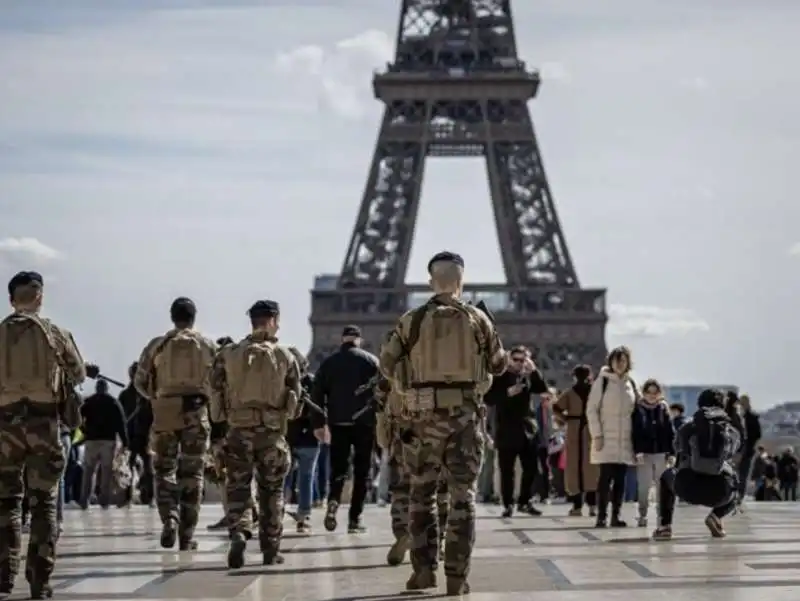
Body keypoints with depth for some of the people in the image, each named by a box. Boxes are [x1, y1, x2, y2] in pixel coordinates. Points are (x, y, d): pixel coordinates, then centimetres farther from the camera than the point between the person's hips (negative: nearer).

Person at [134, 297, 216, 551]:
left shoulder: (157, 345, 2)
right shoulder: (208, 346, 3)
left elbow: (140, 382, 4)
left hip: (165, 414, 0)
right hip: (196, 415, 0)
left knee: (164, 471, 10)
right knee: (191, 475, 7)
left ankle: (169, 521, -12)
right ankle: (186, 535, 6)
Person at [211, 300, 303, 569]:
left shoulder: (229, 354, 0)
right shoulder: (285, 356, -1)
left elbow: (216, 389, 3)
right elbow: (295, 395, 4)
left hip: (239, 430, 0)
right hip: (272, 432, 0)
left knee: (237, 488, 5)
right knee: (271, 492, 10)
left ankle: (239, 532, -19)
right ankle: (271, 550, 13)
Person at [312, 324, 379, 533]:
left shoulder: (328, 363, 6)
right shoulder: (371, 361, 0)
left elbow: (317, 395, 4)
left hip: (338, 423, 2)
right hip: (364, 422, -2)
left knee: (338, 467, 11)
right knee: (362, 471, 7)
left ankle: (333, 500, -17)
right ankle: (355, 519, 3)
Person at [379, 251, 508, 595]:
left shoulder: (412, 321, 0)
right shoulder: (477, 319, 1)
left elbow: (387, 363, -1)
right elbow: (500, 364, 8)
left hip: (425, 415, 0)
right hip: (466, 414, 0)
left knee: (422, 494, 13)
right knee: (463, 496, 3)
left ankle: (424, 568, 7)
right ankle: (457, 576, -1)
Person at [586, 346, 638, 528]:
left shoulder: (631, 384, 10)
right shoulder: (602, 381, -3)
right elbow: (591, 409, -5)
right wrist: (597, 435, -11)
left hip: (625, 440, 4)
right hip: (606, 438, -4)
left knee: (620, 478, 4)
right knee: (606, 477, -7)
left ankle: (616, 514, 9)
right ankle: (602, 516, -4)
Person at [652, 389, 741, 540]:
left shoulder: (687, 428, 18)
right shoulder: (733, 432, 18)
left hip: (688, 489, 0)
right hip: (719, 492, 0)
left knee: (667, 476, 36)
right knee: (734, 492, 39)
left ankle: (665, 525, 18)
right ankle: (717, 515, 5)